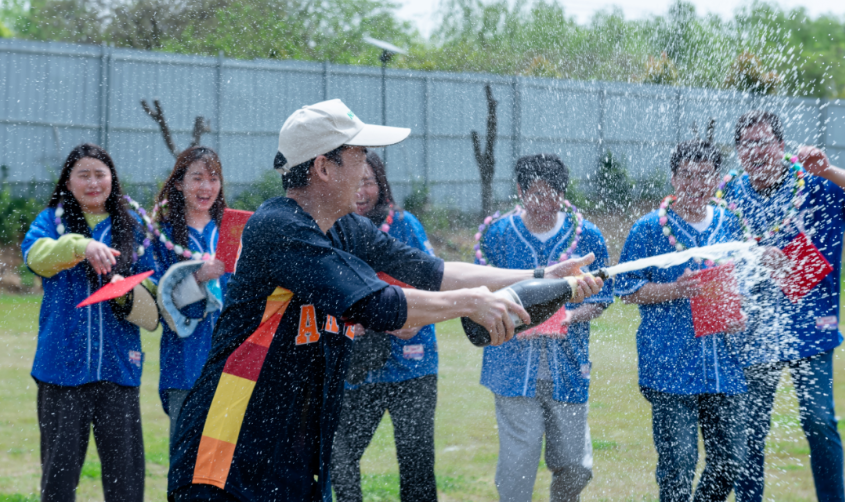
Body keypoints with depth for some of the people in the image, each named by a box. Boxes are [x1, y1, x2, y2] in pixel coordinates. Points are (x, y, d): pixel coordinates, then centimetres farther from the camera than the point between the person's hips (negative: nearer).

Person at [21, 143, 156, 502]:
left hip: (118, 363, 2)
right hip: (62, 362, -1)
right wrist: (81, 246, -37)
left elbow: (152, 295, 11)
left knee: (125, 472, 1)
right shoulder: (51, 220, 5)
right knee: (59, 464, 3)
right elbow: (37, 254, -18)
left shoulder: (131, 227, 12)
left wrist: (128, 291, -12)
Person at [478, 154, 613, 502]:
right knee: (518, 464, -7)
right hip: (514, 365, -1)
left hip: (568, 367, 1)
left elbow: (600, 299, 9)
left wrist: (570, 316, -12)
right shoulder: (498, 234, 3)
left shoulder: (586, 236, 5)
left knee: (576, 467, 5)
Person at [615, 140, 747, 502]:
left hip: (722, 364, 5)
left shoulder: (729, 225, 12)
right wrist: (674, 290, -17)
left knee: (730, 459, 6)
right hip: (670, 365, -5)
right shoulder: (650, 228, -2)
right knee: (678, 460, -6)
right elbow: (625, 288, -2)